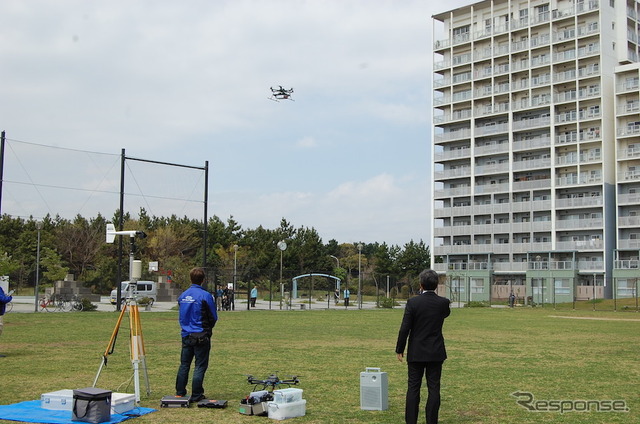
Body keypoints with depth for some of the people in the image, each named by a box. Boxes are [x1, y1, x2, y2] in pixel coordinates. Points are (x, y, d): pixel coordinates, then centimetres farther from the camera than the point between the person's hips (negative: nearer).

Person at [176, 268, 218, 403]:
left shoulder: (183, 296, 5)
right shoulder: (205, 296, -12)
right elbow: (214, 317, -5)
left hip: (186, 335, 6)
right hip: (201, 336, -5)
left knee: (184, 365, 14)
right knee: (200, 366, 1)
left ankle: (179, 393, 19)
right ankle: (196, 396, 3)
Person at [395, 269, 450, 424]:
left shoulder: (413, 302, -12)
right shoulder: (443, 302, -5)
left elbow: (404, 328, -11)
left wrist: (399, 350, 0)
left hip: (416, 353, -1)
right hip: (436, 353, 2)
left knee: (413, 388, 5)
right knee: (434, 388, 6)